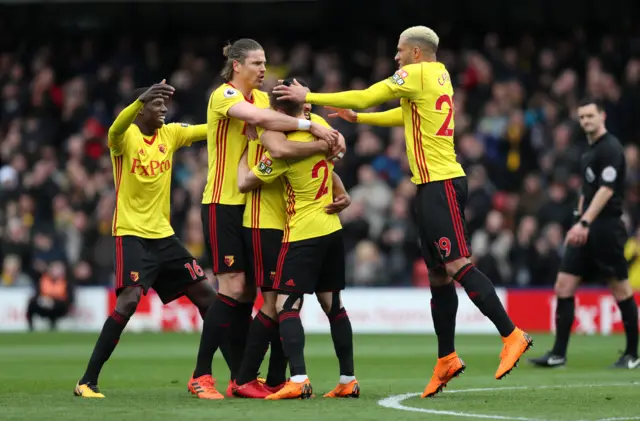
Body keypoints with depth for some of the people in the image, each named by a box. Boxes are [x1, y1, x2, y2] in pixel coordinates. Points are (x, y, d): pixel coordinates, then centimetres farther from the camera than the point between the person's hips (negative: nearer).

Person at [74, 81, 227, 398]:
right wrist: (141, 99, -54)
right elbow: (115, 129, -35)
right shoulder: (126, 137, -11)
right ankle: (87, 382, -17)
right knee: (129, 300, -22)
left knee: (207, 294, 6)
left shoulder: (170, 134, 7)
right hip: (132, 234, -7)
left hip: (163, 234, 7)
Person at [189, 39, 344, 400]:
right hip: (223, 203, -7)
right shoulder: (224, 96, -12)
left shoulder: (261, 97, 12)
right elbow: (258, 118, -31)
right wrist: (309, 126, -31)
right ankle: (201, 376, -5)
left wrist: (326, 139, -17)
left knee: (247, 291, 6)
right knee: (233, 288, -11)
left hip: (252, 205, 7)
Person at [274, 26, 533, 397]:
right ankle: (447, 359, 12)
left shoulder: (418, 74, -8)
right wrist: (356, 118, 33)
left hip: (441, 183, -9)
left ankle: (512, 335, -19)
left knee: (458, 264, -15)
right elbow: (405, 116, 33)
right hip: (439, 183, 9)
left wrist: (310, 97, 2)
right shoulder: (439, 76, 18)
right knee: (438, 274, 9)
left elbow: (365, 97, -6)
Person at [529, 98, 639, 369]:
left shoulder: (611, 149, -11)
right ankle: (558, 354, 1)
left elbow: (606, 190, -20)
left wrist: (585, 223, -27)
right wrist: (579, 224, 18)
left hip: (606, 227, -9)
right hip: (585, 229, 9)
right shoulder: (589, 151, 17)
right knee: (564, 285, 0)